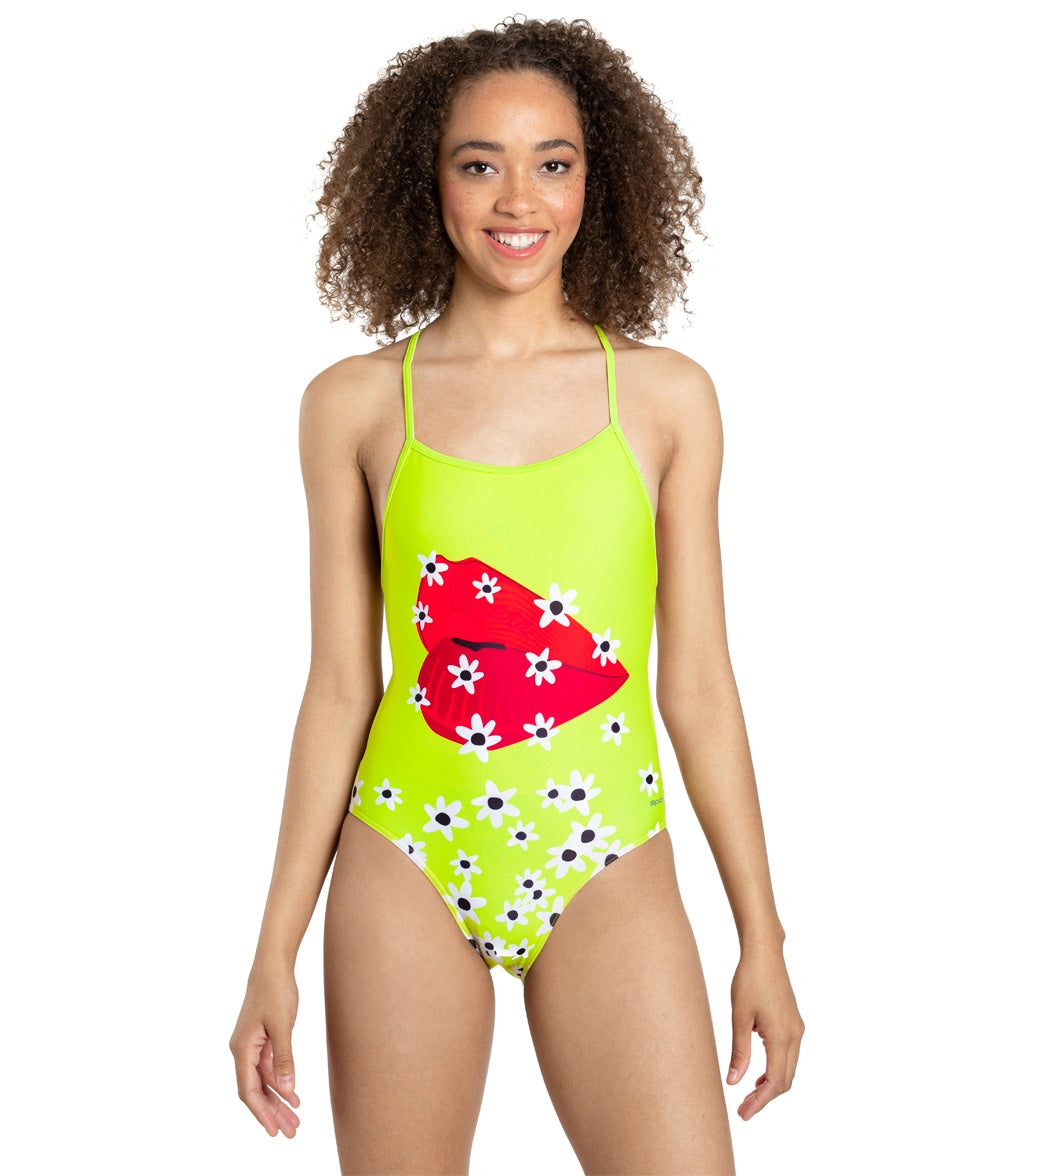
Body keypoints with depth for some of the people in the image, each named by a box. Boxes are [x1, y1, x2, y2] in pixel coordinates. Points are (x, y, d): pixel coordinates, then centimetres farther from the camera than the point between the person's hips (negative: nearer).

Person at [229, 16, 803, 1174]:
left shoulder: (666, 396, 3)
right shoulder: (354, 405, 2)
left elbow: (698, 685, 5)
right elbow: (339, 688, 4)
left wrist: (762, 935, 5)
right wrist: (274, 952, 4)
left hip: (609, 874, 0)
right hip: (406, 868, 0)